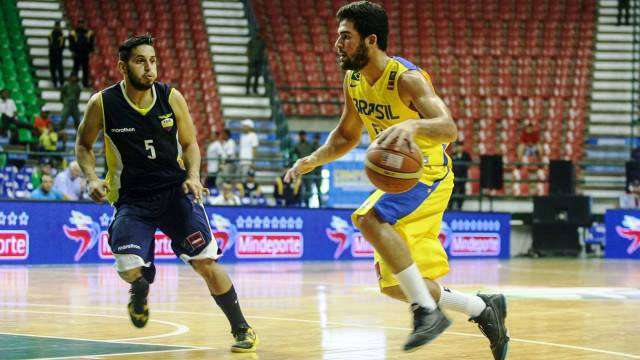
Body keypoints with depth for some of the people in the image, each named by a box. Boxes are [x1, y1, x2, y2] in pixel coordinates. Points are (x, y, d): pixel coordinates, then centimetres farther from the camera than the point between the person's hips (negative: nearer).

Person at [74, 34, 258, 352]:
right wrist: (92, 177, -9)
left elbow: (189, 143, 8)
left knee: (205, 261, -10)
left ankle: (241, 329, 6)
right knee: (129, 269, -20)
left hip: (176, 191, 1)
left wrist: (193, 176, -10)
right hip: (131, 198, -1)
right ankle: (141, 290, 20)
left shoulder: (171, 98, -5)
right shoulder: (102, 103, -8)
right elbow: (83, 145, 8)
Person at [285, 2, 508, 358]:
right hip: (396, 179, 8)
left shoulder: (407, 79, -22)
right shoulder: (353, 82, 3)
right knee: (396, 285, 7)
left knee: (369, 219, -34)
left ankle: (428, 311, -27)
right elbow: (347, 135, 18)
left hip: (428, 175, -8)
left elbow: (449, 127, -36)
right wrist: (313, 160, 0)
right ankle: (485, 308, 25)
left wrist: (412, 126, -57)